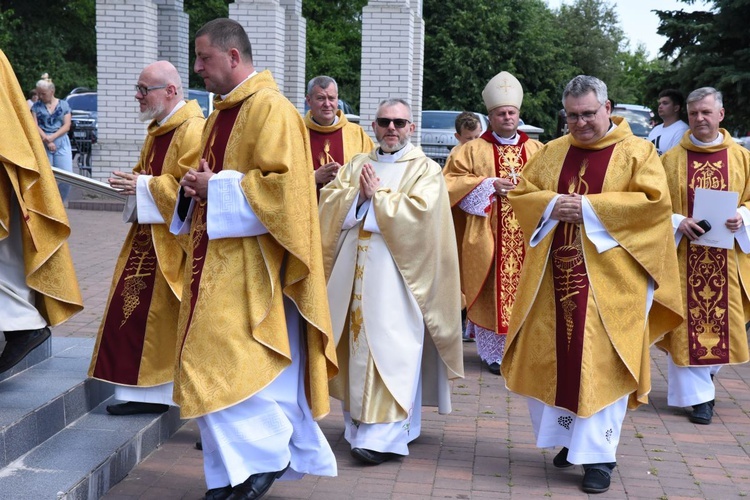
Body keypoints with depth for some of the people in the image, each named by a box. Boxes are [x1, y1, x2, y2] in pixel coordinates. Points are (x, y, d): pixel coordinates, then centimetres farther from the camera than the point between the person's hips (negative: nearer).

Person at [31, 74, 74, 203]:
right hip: (43, 145, 0)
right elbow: (35, 126, 0)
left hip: (62, 143, 0)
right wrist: (47, 141, -12)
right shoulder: (36, 106, 7)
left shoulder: (64, 105, 6)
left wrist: (52, 137, -13)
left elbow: (67, 126, -1)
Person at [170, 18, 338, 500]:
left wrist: (216, 188, -15)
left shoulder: (270, 108, -11)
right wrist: (196, 187, 4)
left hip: (249, 263, -9)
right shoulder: (224, 112, 18)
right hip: (218, 260, 10)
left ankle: (268, 454, 6)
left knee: (225, 362, -12)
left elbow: (282, 181, -21)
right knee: (223, 363, 10)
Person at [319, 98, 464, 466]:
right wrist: (358, 193, -9)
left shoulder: (424, 169, 3)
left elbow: (419, 212, -13)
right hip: (354, 270, 5)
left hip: (395, 272, -5)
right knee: (357, 340, 6)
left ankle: (384, 435, -9)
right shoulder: (356, 165, 17)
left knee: (390, 348, -8)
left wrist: (376, 195, -6)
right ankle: (359, 420, 17)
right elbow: (328, 200, 6)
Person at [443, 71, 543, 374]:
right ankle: (493, 352, 6)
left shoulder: (536, 150, 13)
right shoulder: (474, 150, 6)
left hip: (526, 236, 2)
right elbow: (451, 182, -1)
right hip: (488, 236, -2)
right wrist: (489, 185, -11)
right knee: (491, 292, -3)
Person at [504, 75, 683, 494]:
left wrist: (589, 207, -17)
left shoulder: (637, 152, 0)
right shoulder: (553, 152, 12)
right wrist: (551, 204, -11)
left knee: (603, 363, -4)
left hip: (609, 277, -4)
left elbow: (655, 200, -12)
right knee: (554, 356, 9)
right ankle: (571, 435, 28)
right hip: (556, 273, 4)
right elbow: (520, 195, 10)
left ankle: (599, 453, 5)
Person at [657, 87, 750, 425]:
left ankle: (708, 370, 35)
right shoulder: (671, 159, 3)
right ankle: (698, 395, 8)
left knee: (723, 319, 8)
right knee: (687, 323, -1)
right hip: (682, 255, -1)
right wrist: (678, 223, -14)